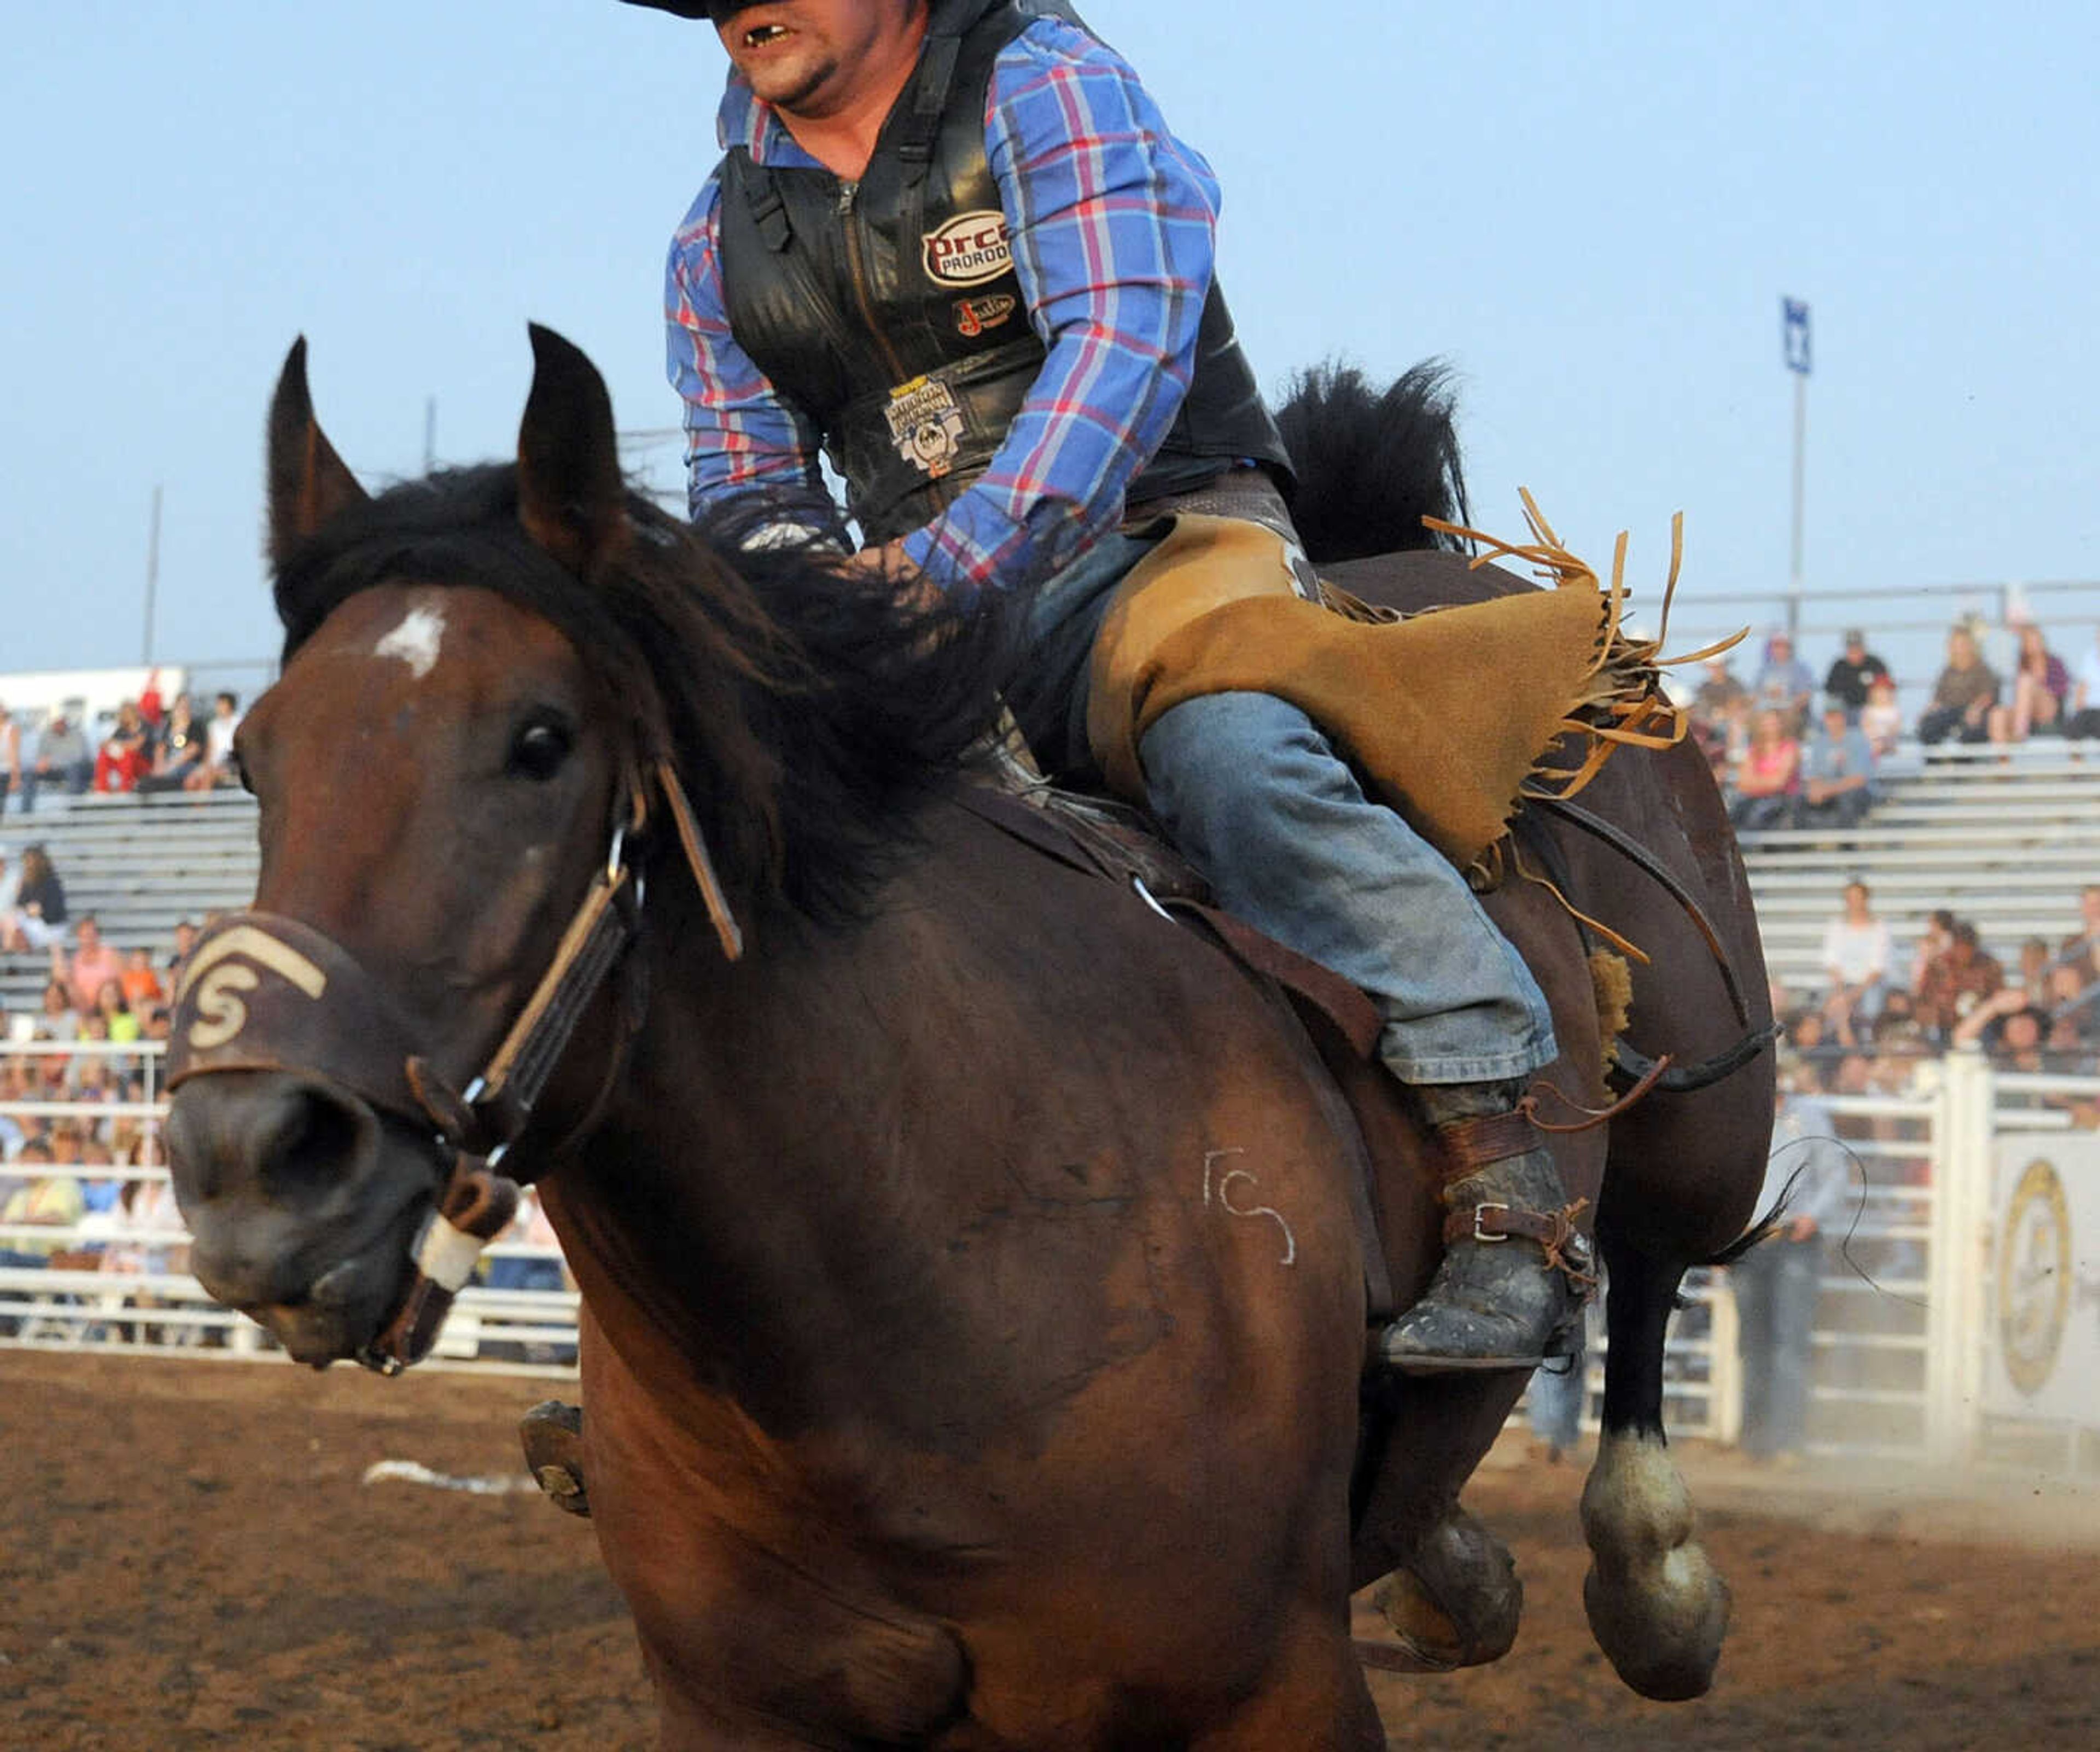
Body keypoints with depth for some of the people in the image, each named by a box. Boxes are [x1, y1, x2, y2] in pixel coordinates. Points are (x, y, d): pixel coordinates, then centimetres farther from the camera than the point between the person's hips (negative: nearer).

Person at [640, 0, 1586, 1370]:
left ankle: (1513, 1202, -35)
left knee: (1230, 761, -36)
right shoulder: (722, 240, 14)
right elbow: (744, 489, 19)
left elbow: (1124, 346, -19)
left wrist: (952, 560, -33)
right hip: (922, 609, 6)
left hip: (1158, 540, -6)